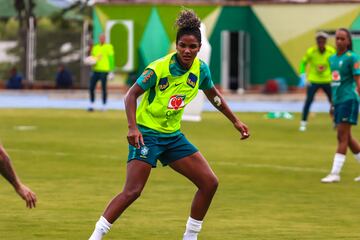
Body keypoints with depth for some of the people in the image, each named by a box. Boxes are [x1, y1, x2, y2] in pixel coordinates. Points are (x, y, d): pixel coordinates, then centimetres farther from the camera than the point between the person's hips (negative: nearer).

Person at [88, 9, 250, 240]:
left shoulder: (201, 69, -2)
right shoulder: (159, 68, -20)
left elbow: (213, 94, 17)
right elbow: (131, 95, -17)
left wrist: (235, 121, 20)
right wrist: (133, 127, -30)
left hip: (173, 136, 6)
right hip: (146, 133, -6)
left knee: (210, 183, -1)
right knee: (132, 192, -19)